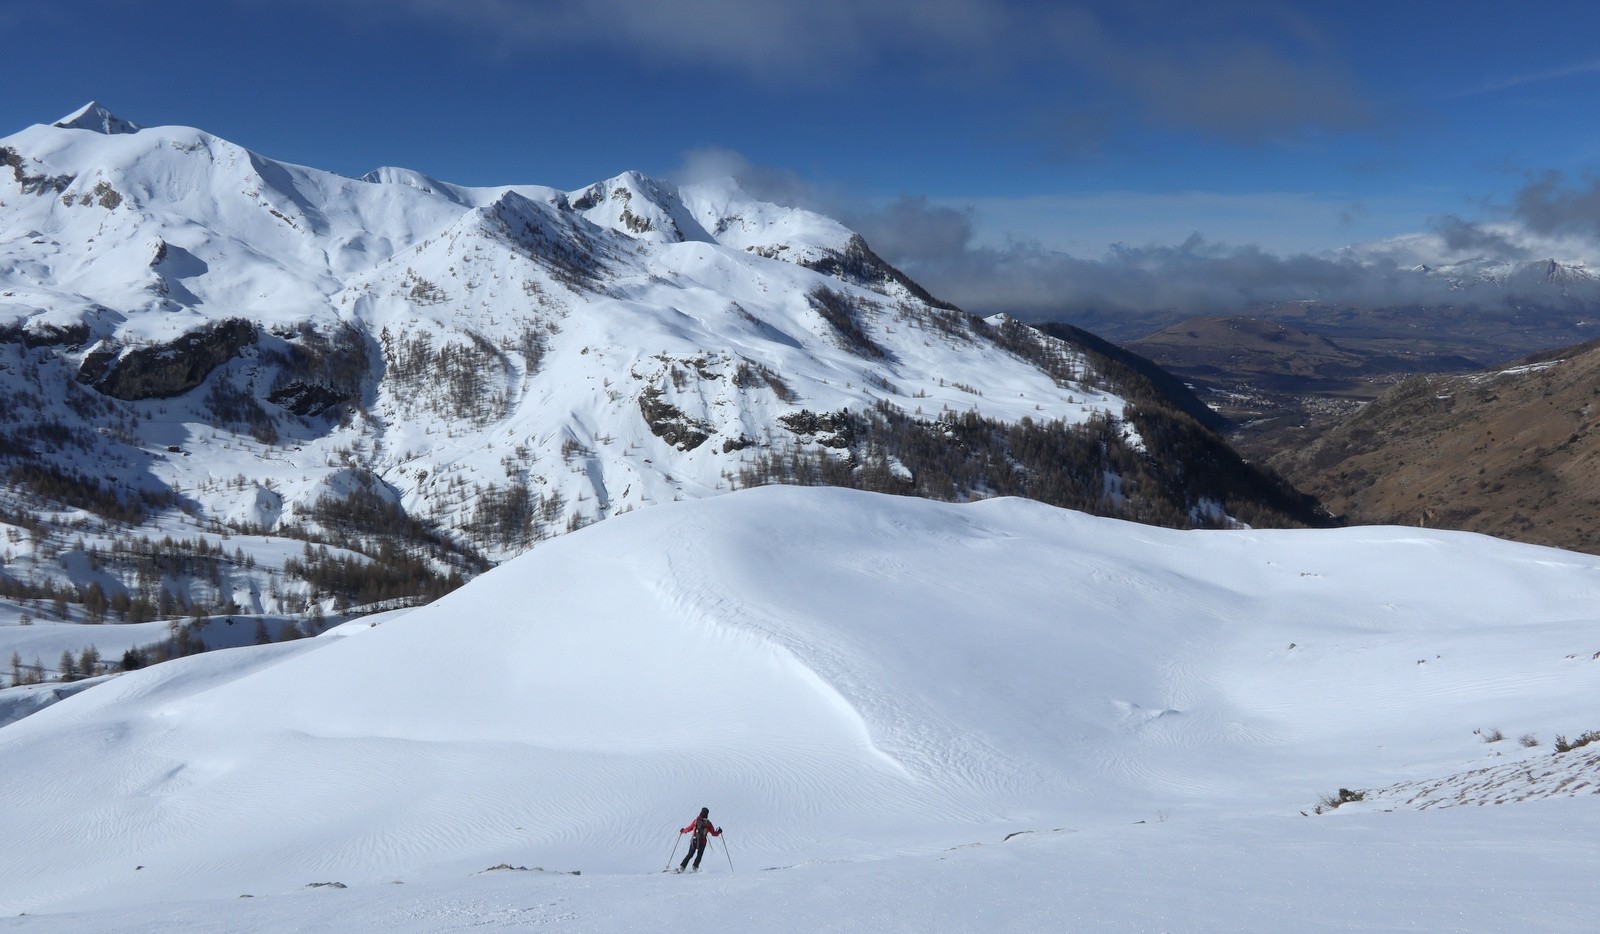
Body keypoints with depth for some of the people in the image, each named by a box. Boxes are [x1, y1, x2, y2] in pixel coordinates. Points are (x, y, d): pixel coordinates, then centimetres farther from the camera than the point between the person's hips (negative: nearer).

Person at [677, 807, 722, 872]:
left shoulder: (696, 821, -1)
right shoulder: (708, 823, -4)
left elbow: (689, 829, 5)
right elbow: (713, 833, -1)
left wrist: (683, 831, 23)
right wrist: (719, 832, 16)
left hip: (694, 840, 2)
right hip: (702, 842, -2)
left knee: (690, 854, 11)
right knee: (699, 855, 13)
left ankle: (682, 867, 4)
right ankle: (695, 867, -2)